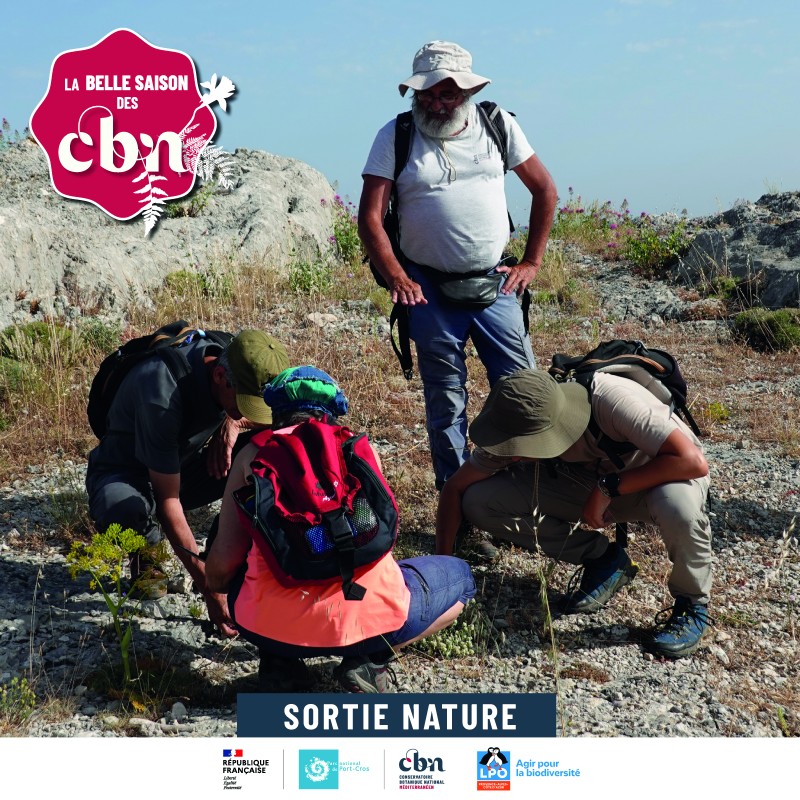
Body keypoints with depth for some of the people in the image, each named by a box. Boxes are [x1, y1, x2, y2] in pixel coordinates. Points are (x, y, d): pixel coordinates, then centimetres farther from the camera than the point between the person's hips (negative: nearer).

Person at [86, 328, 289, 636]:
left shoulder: (240, 367, -18)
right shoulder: (162, 394, -36)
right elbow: (168, 502, -31)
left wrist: (233, 422, -22)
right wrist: (210, 590, -32)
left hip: (183, 467, 5)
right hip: (125, 473, -5)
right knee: (124, 509, -41)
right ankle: (144, 553, -5)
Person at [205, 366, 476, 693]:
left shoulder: (253, 453, 12)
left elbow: (222, 564, 8)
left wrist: (214, 592, 33)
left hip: (271, 624, 2)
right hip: (366, 615, -1)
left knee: (234, 579, 38)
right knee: (460, 575, 28)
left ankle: (280, 662, 11)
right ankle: (369, 659, 7)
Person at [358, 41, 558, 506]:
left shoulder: (497, 126, 4)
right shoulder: (395, 137, -1)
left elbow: (545, 190, 11)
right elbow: (370, 217, -5)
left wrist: (532, 263, 6)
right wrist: (396, 279, -12)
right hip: (430, 289, -1)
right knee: (446, 399, 6)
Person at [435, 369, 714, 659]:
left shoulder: (611, 399, -36)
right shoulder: (522, 425, -20)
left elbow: (693, 461, -39)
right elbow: (455, 487, -9)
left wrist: (608, 487, -36)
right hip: (594, 481, 4)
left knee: (677, 504, -42)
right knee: (479, 501, -15)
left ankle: (692, 604, -10)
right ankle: (602, 559, 1)